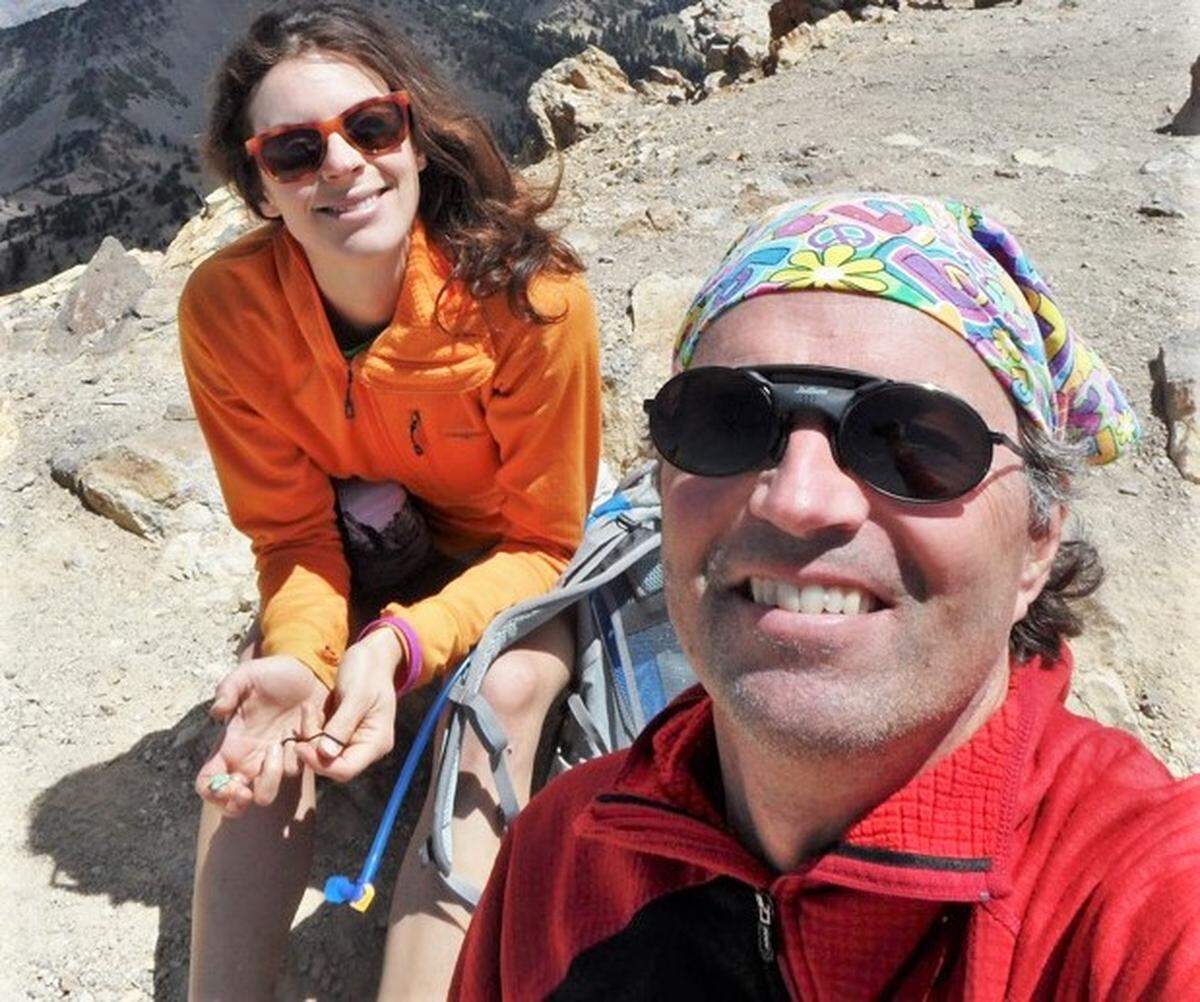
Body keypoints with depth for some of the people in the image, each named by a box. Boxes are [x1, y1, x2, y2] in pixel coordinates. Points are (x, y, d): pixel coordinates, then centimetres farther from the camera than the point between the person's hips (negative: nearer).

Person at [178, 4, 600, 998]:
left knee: (497, 696, -31)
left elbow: (543, 541, -19)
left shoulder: (531, 297, -29)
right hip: (362, 554, 3)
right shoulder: (225, 308, -21)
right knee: (266, 703, -24)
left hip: (517, 572, -2)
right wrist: (299, 654, -34)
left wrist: (401, 645, -35)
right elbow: (292, 532, -12)